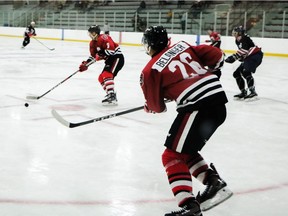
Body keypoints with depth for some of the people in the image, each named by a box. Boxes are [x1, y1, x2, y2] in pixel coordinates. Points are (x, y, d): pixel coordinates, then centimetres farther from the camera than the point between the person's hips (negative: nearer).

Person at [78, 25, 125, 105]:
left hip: (117, 57, -10)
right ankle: (111, 95, 16)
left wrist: (101, 54, -26)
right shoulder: (93, 43, 11)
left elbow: (111, 49, -29)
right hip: (109, 59, 11)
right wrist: (85, 64, 4)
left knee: (107, 75, -25)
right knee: (101, 78, 9)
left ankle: (112, 96, -31)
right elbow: (93, 56, 16)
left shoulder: (104, 38, -19)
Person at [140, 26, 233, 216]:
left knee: (173, 155, 2)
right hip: (219, 102, 8)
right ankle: (214, 181, 16)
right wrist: (205, 71, 32)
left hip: (198, 107, -7)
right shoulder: (183, 46, 16)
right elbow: (216, 55, 13)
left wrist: (149, 108, 33)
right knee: (186, 150, 24)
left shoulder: (150, 70, 3)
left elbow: (156, 106, 10)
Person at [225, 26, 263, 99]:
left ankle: (252, 92, -30)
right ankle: (243, 92, 15)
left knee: (246, 72, -30)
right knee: (237, 73, 8)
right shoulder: (238, 40, 16)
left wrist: (234, 57, -31)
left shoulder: (244, 38, -14)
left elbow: (244, 50, -28)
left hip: (256, 56, -11)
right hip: (248, 58, 11)